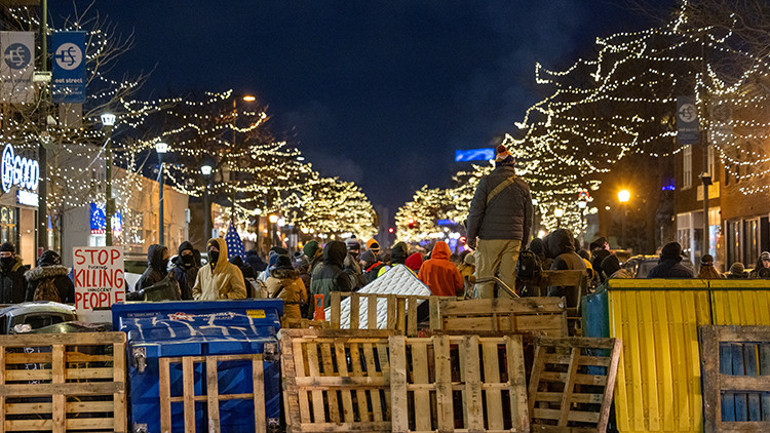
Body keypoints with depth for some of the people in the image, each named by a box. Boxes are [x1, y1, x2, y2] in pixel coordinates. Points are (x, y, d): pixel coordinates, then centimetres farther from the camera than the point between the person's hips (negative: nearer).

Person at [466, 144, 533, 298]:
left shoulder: (487, 181, -1)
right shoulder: (523, 186, 10)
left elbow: (476, 210, -4)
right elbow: (528, 218, 14)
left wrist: (471, 235, 2)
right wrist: (524, 243, 20)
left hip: (490, 239, -3)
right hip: (514, 239, 3)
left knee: (484, 278, 0)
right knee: (509, 279, 5)